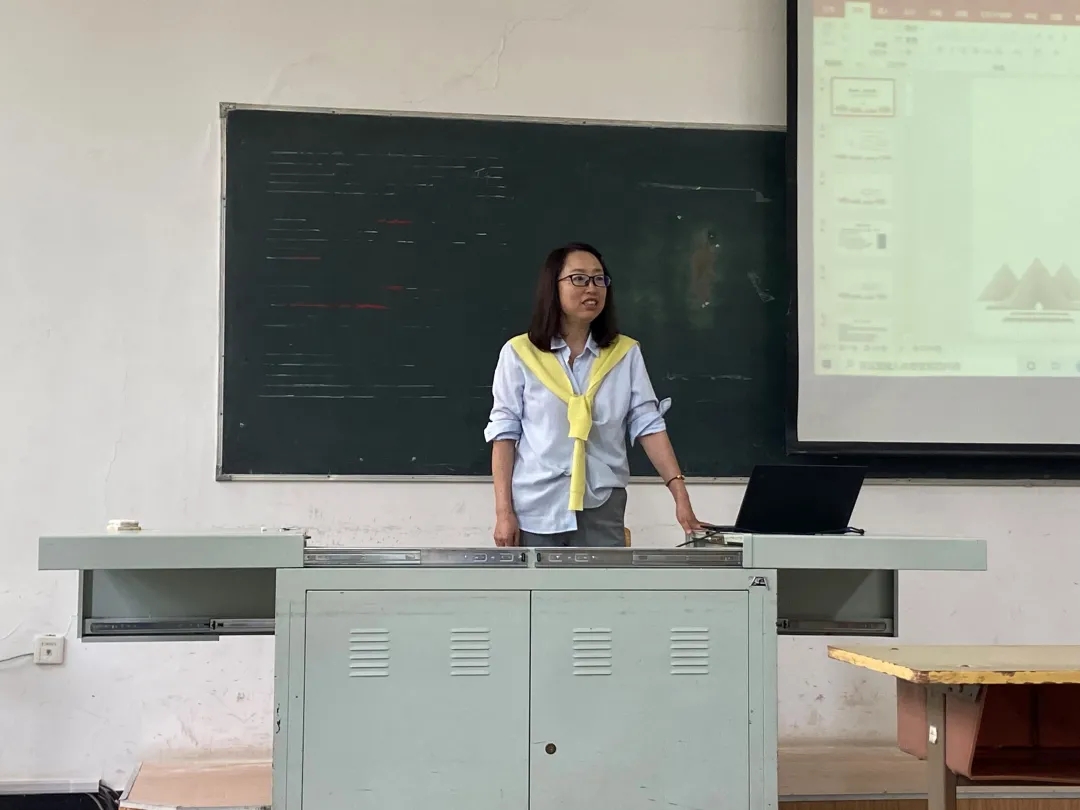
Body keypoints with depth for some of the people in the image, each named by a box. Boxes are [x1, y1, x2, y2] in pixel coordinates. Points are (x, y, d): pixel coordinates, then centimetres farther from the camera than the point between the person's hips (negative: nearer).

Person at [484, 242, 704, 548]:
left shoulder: (625, 353, 4)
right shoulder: (519, 353, -1)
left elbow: (648, 424, 1)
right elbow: (504, 433, 0)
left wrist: (680, 494, -9)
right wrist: (504, 511, -5)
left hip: (601, 511, 1)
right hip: (535, 511, -1)